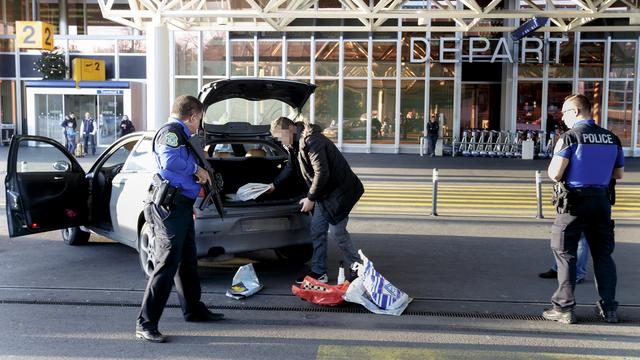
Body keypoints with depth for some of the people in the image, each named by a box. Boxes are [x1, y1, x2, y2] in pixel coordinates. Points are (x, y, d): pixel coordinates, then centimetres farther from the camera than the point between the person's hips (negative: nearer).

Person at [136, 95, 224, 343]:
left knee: (187, 261, 20)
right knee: (167, 264, -11)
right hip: (170, 208, -11)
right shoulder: (171, 131, -11)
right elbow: (170, 161, -29)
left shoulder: (180, 134, 22)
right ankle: (145, 324, -6)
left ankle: (193, 309, 35)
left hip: (181, 206, 11)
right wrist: (196, 169, -17)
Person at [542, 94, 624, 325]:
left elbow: (555, 174, -15)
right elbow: (619, 174, 15)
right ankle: (609, 308, 19)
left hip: (575, 201, -5)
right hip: (602, 200, 5)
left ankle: (564, 308, 6)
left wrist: (557, 153, 3)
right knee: (603, 253, 14)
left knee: (564, 253, 4)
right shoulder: (611, 138, 6)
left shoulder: (570, 137, -11)